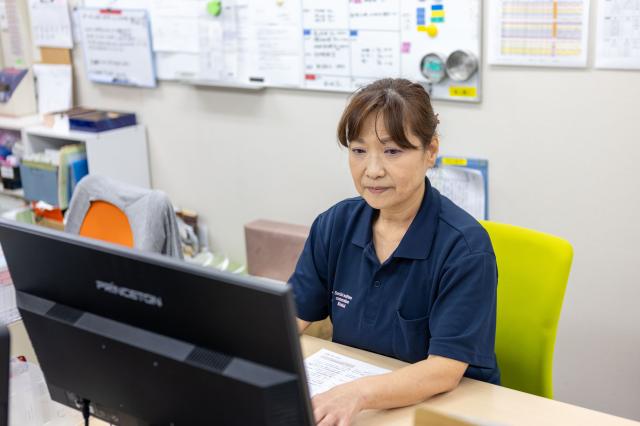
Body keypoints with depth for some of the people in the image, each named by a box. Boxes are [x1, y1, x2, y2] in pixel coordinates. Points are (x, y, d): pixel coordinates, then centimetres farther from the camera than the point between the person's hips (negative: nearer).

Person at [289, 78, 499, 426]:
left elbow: (445, 370, -21)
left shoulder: (464, 247, -16)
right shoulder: (334, 225, -1)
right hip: (345, 397, 4)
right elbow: (289, 318, -1)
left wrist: (358, 394, -36)